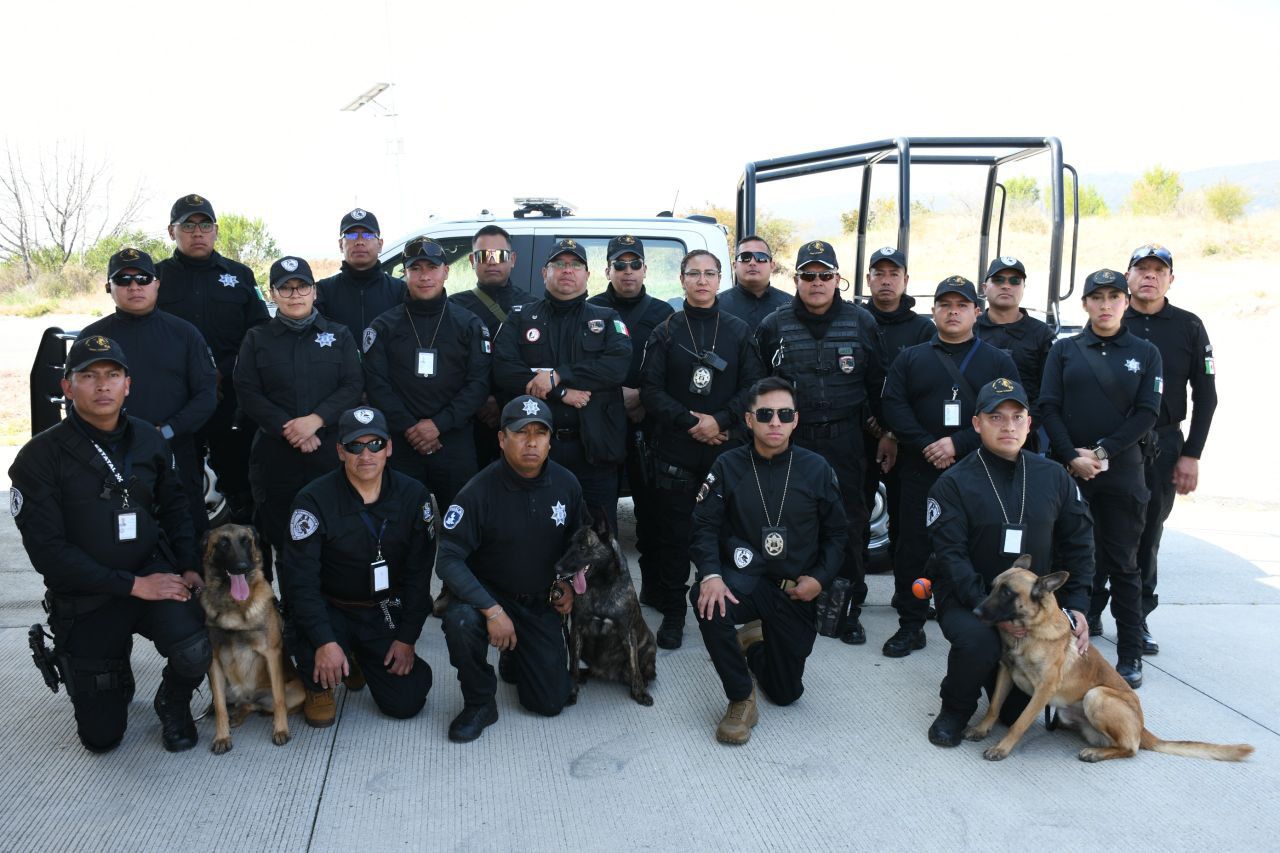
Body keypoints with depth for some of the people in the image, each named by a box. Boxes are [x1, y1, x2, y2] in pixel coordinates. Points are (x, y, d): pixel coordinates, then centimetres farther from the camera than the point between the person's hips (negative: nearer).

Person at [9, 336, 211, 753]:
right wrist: (131, 585, -20)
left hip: (154, 573, 1)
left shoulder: (148, 439, -2)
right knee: (101, 737, 7)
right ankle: (117, 676, 41)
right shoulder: (40, 457, -14)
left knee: (194, 653, -29)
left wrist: (189, 567, -3)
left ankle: (173, 704, 7)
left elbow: (174, 507, 12)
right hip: (84, 599, -1)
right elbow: (48, 551, -17)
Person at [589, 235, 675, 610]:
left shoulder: (662, 313, 10)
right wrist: (617, 394, -10)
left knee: (652, 507, 3)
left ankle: (656, 588, 14)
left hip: (648, 425, 1)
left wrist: (643, 398, -5)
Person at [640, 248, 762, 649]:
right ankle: (673, 612, 14)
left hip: (726, 447, 0)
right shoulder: (665, 332, 6)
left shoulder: (738, 331, 9)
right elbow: (651, 390, -1)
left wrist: (719, 420, -12)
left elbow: (753, 387, 2)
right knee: (673, 533, 3)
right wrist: (690, 422, -11)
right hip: (675, 449, 0)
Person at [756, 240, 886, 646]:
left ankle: (849, 609, 19)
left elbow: (878, 383, 9)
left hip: (845, 443, 0)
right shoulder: (774, 326, 3)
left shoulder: (861, 322, 4)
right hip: (791, 442, 0)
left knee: (849, 525, 5)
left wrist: (887, 432, 8)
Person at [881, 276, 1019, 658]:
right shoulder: (910, 359, 12)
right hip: (920, 473, 1)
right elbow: (894, 408, 1)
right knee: (914, 548, 4)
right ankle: (911, 625, 16)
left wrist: (959, 444, -14)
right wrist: (927, 446, -13)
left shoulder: (998, 361, 10)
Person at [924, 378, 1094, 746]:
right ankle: (955, 709, -4)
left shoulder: (1053, 477, 5)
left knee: (1022, 708, -6)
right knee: (977, 640, -36)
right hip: (967, 601, -3)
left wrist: (1077, 606, -2)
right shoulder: (953, 483, -8)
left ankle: (999, 678, 31)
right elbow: (950, 554, -15)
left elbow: (1078, 544, 9)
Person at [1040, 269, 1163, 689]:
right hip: (1068, 469, 1)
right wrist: (1073, 457, -12)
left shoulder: (1145, 353, 7)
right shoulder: (1064, 350, 7)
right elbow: (1049, 407, 0)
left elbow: (1147, 413, -2)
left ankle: (1130, 655, 11)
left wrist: (1102, 451, -12)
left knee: (1122, 563, 4)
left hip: (1123, 471, -1)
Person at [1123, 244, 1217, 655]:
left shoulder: (1188, 326, 3)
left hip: (1162, 445, 1)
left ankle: (1137, 618, 19)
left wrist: (1191, 454, -1)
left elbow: (1205, 394, 5)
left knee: (1148, 533, 7)